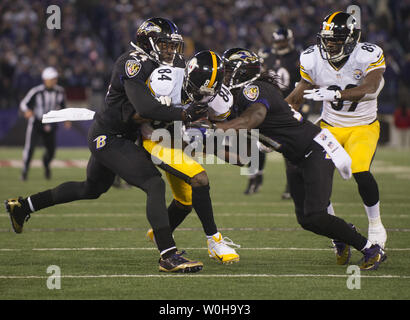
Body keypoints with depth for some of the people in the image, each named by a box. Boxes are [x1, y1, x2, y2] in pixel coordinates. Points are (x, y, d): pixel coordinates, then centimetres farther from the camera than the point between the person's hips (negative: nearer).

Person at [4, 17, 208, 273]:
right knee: (155, 185, -20)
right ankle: (168, 256, -24)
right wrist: (183, 114, -34)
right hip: (109, 139, -11)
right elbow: (143, 106, -32)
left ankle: (23, 206, 42)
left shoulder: (158, 67, 10)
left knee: (92, 189, 28)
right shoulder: (134, 63, -20)